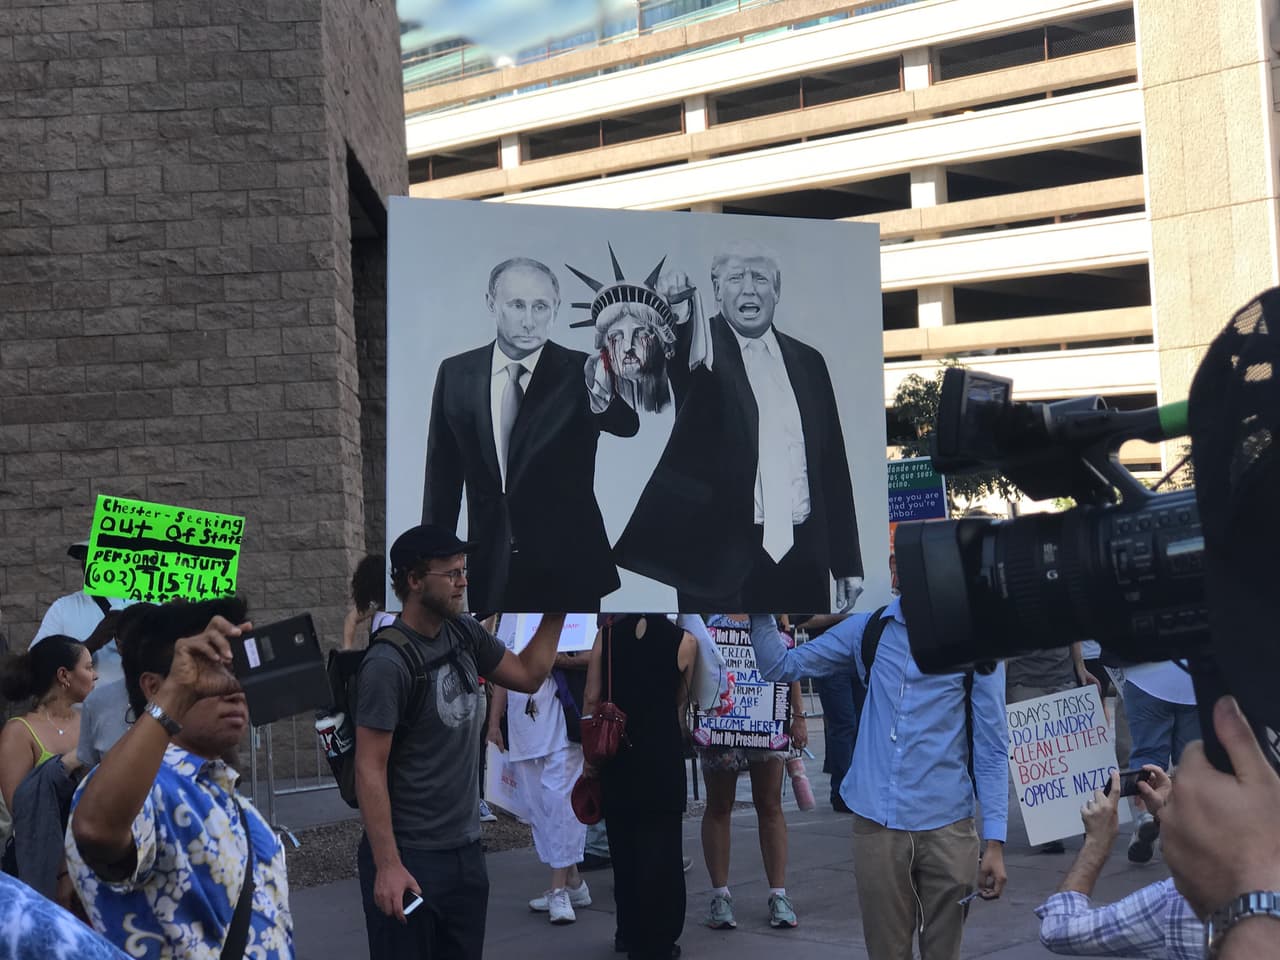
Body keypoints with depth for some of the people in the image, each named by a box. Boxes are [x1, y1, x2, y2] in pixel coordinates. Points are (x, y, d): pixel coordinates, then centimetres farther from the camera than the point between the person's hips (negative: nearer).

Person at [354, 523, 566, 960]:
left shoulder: (464, 634, 4)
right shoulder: (388, 663, -18)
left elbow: (528, 675, 15)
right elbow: (369, 770, -18)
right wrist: (387, 866, -22)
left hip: (465, 850, 7)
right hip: (410, 857, -7)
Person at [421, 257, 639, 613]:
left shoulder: (579, 372, -7)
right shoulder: (457, 374, 2)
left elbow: (626, 424, -26)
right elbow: (443, 477, 8)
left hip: (567, 572, -2)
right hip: (490, 573, 2)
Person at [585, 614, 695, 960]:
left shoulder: (607, 634, 0)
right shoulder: (684, 641, -6)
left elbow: (592, 699, 1)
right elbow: (680, 703, 6)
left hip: (616, 753, 3)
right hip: (663, 754, -3)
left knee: (623, 844, 15)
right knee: (660, 849, 3)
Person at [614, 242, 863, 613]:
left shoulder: (808, 360, 12)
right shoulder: (703, 348, 1)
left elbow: (832, 464, 13)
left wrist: (847, 563, 11)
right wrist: (676, 318, -45)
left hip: (803, 559, 4)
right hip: (720, 558, -4)